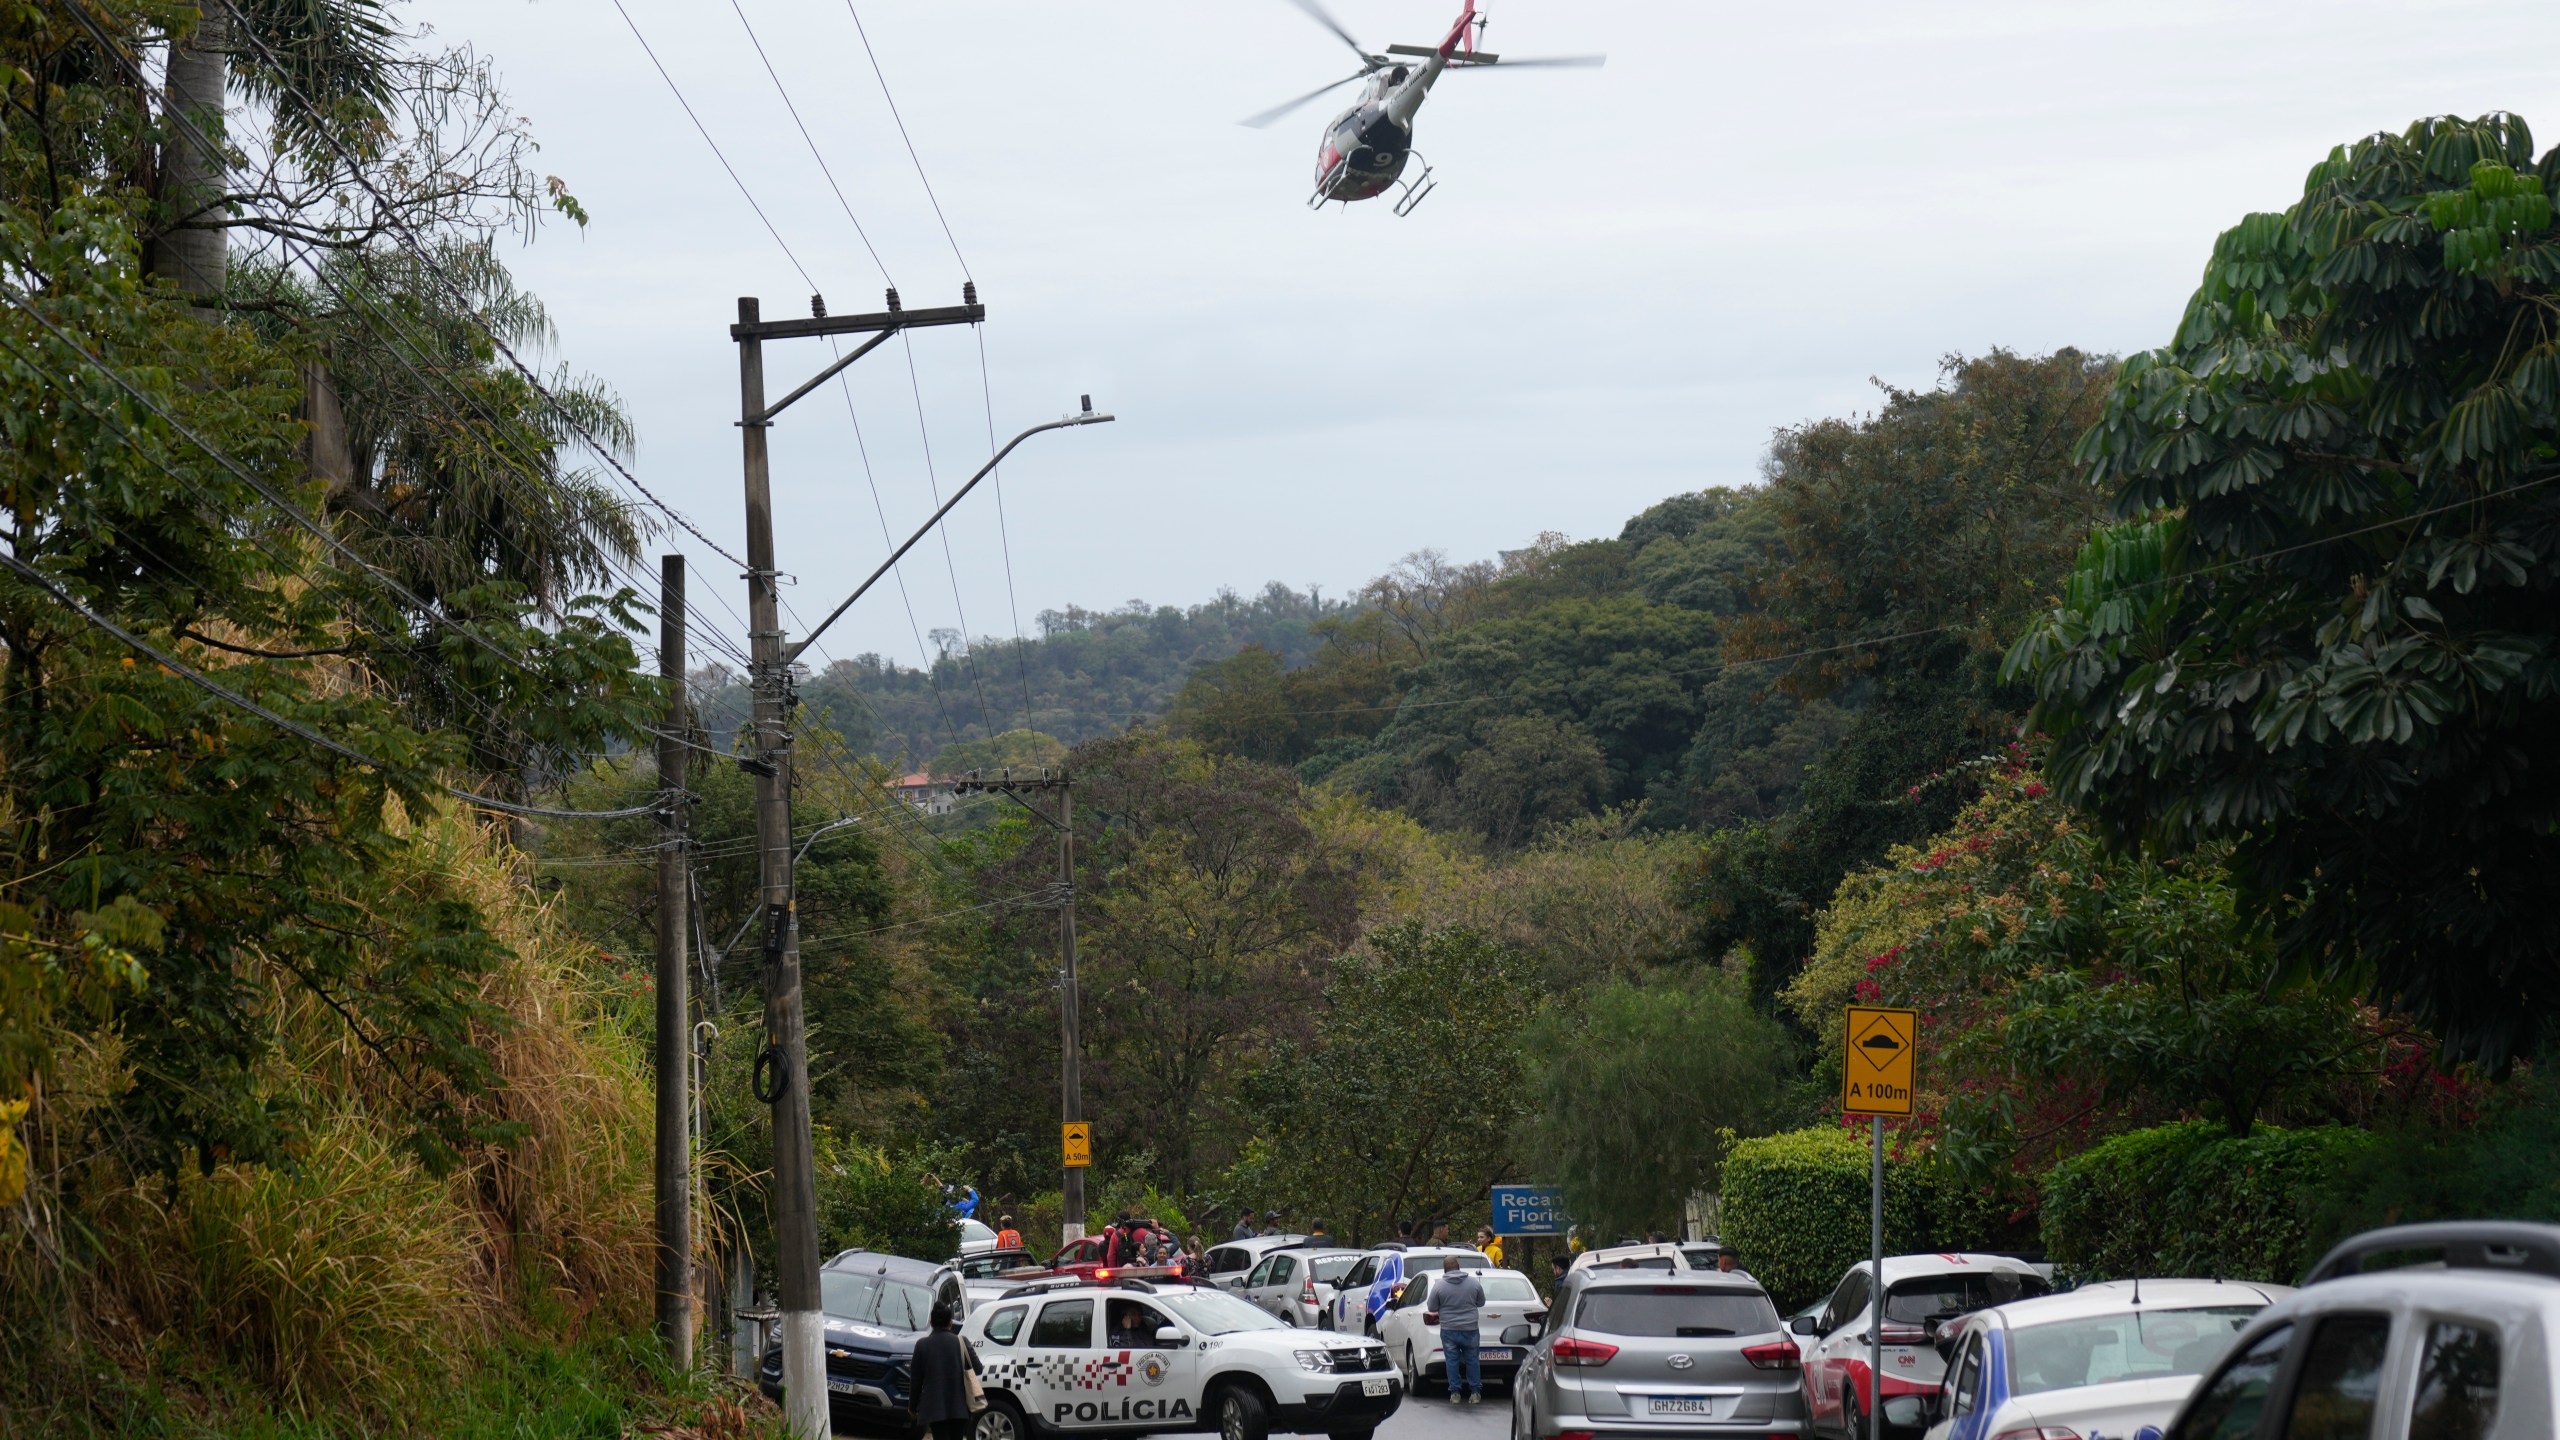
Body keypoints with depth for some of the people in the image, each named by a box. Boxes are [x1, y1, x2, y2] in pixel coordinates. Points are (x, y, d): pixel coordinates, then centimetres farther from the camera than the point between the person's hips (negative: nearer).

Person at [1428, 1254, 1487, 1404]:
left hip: (1449, 1330, -1)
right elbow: (1481, 1303, 11)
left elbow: (1432, 1308, 0)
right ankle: (1475, 1393, 11)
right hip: (1470, 1329, 1)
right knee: (1472, 1360, 10)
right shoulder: (1474, 1283, -2)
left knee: (1452, 1361, 7)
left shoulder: (1439, 1285, -8)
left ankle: (1455, 1393, 7)